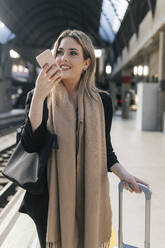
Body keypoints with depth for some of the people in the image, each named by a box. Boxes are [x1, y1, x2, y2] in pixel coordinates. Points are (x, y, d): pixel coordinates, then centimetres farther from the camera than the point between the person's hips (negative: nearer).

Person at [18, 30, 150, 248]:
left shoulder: (102, 101, 1)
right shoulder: (38, 97, -3)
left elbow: (104, 147, 7)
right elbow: (30, 145, -15)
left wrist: (121, 172, -10)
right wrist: (39, 97, -23)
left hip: (90, 197, 1)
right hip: (50, 198, -1)